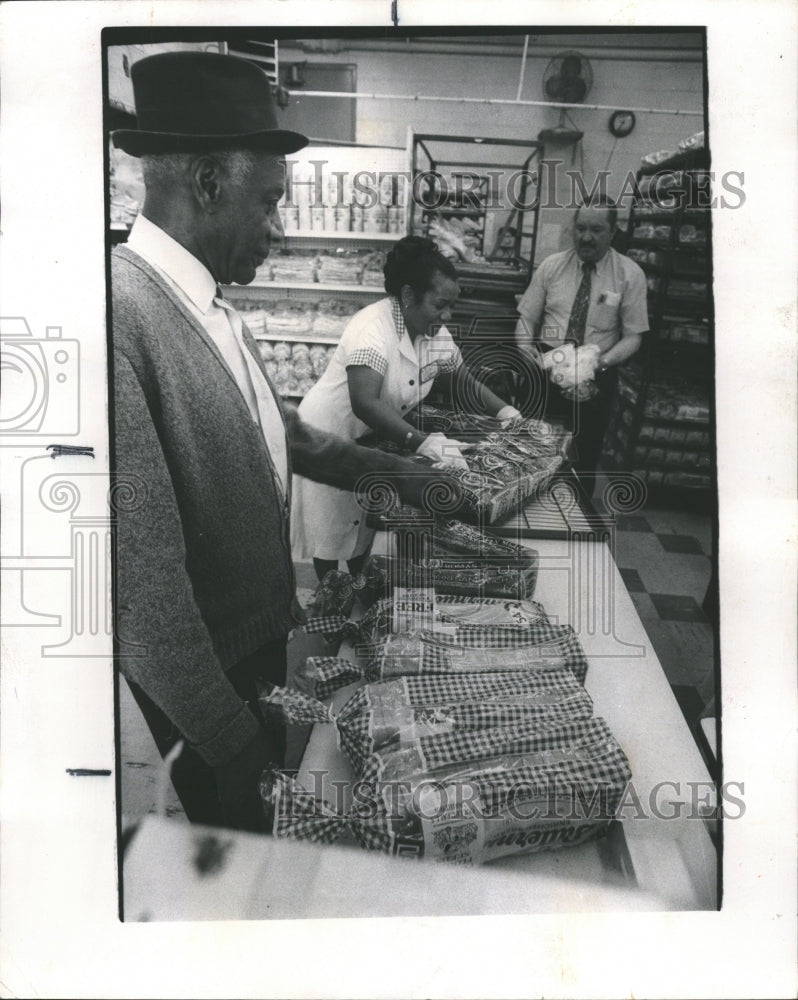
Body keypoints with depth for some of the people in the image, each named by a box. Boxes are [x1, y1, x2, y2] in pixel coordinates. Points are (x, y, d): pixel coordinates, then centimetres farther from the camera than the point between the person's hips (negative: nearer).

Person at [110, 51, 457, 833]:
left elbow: (282, 436, 13)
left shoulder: (212, 309, 1)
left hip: (262, 629, 9)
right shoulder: (121, 308, -30)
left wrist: (414, 481, 13)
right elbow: (142, 570, -32)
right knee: (234, 827, 20)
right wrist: (228, 737, -24)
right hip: (199, 670, -8)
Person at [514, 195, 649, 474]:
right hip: (547, 368, 1)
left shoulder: (630, 274, -1)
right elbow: (526, 318, 6)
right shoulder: (551, 266, 4)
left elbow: (633, 337, -2)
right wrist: (525, 346, -17)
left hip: (596, 378, -1)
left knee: (585, 456, 5)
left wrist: (602, 361, -21)